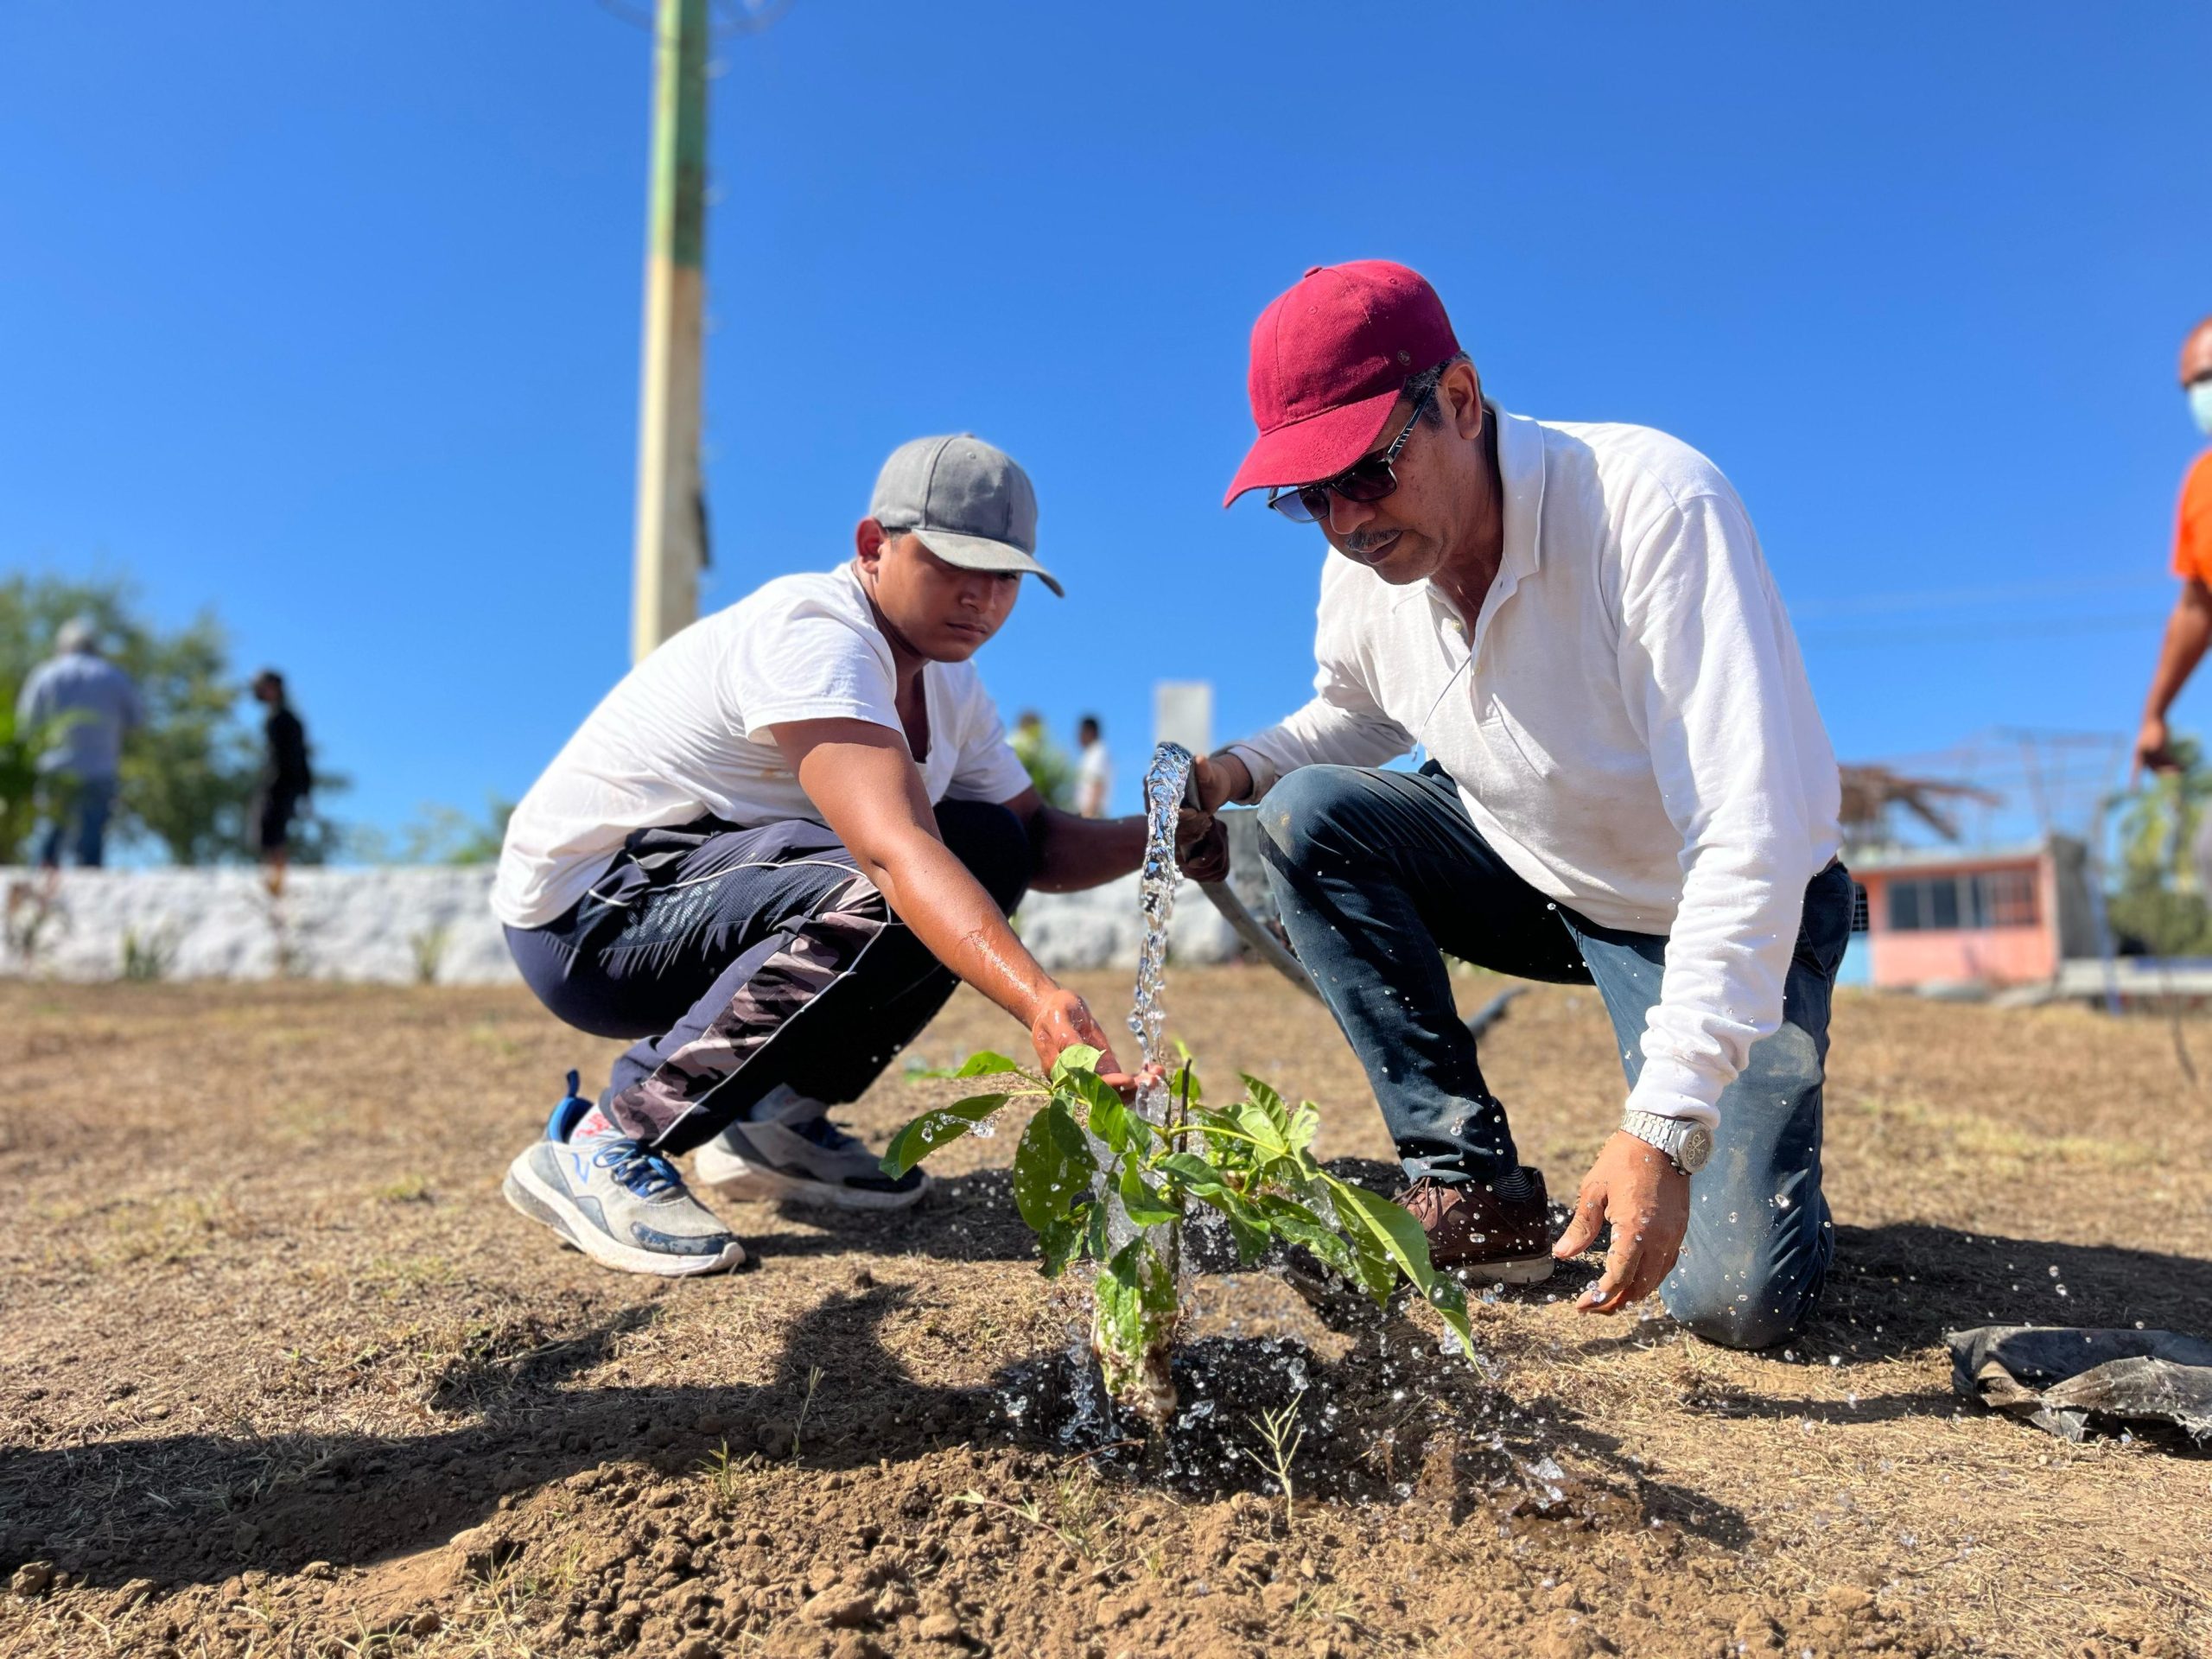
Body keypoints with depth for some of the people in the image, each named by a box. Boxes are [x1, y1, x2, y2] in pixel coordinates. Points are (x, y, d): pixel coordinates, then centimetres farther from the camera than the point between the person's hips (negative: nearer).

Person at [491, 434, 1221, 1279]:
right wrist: (1042, 1004, -49)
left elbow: (1039, 841, 7)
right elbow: (895, 853, -39)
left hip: (705, 887, 9)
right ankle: (598, 1144, -19)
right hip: (582, 911, -9)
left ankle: (780, 1116, 4)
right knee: (881, 894, -32)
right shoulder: (813, 638, -24)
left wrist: (1156, 834, -13)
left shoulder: (950, 687, 6)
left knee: (990, 847, 0)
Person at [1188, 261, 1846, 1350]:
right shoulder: (1366, 561, -12)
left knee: (1733, 1299, -19)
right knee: (1308, 816, -17)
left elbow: (1754, 833, -35)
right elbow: (1358, 715, 10)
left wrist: (1667, 1121, -39)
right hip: (1535, 877, 6)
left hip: (1735, 913, -5)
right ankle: (1477, 1184, -7)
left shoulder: (1654, 505, -31)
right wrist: (1241, 768, -13)